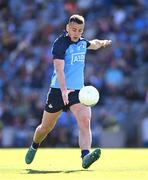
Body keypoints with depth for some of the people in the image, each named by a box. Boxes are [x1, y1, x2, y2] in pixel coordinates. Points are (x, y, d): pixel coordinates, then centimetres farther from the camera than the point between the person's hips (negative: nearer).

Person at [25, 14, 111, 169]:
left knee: (85, 121, -22)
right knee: (46, 127, 11)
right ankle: (34, 147, 41)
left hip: (78, 91, 4)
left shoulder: (82, 42, 8)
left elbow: (92, 44, 38)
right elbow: (59, 69, -27)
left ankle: (85, 156, -36)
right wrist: (64, 90, -38)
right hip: (58, 90, -4)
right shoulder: (60, 44, -14)